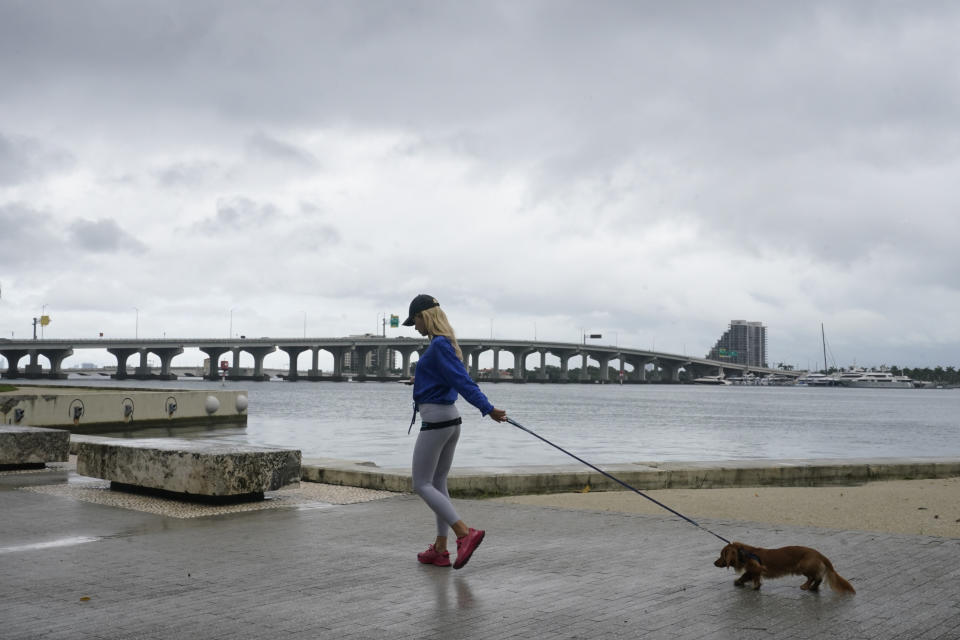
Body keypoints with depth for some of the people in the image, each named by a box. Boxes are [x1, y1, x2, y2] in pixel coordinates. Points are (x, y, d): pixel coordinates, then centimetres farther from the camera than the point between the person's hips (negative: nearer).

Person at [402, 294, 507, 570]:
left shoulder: (438, 345, -15)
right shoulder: (445, 343, 13)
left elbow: (463, 381, -24)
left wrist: (488, 409, -29)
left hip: (435, 420, -10)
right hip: (451, 419, 10)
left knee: (422, 485, -4)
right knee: (438, 484, 14)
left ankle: (466, 533, -15)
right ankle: (440, 549, 17)